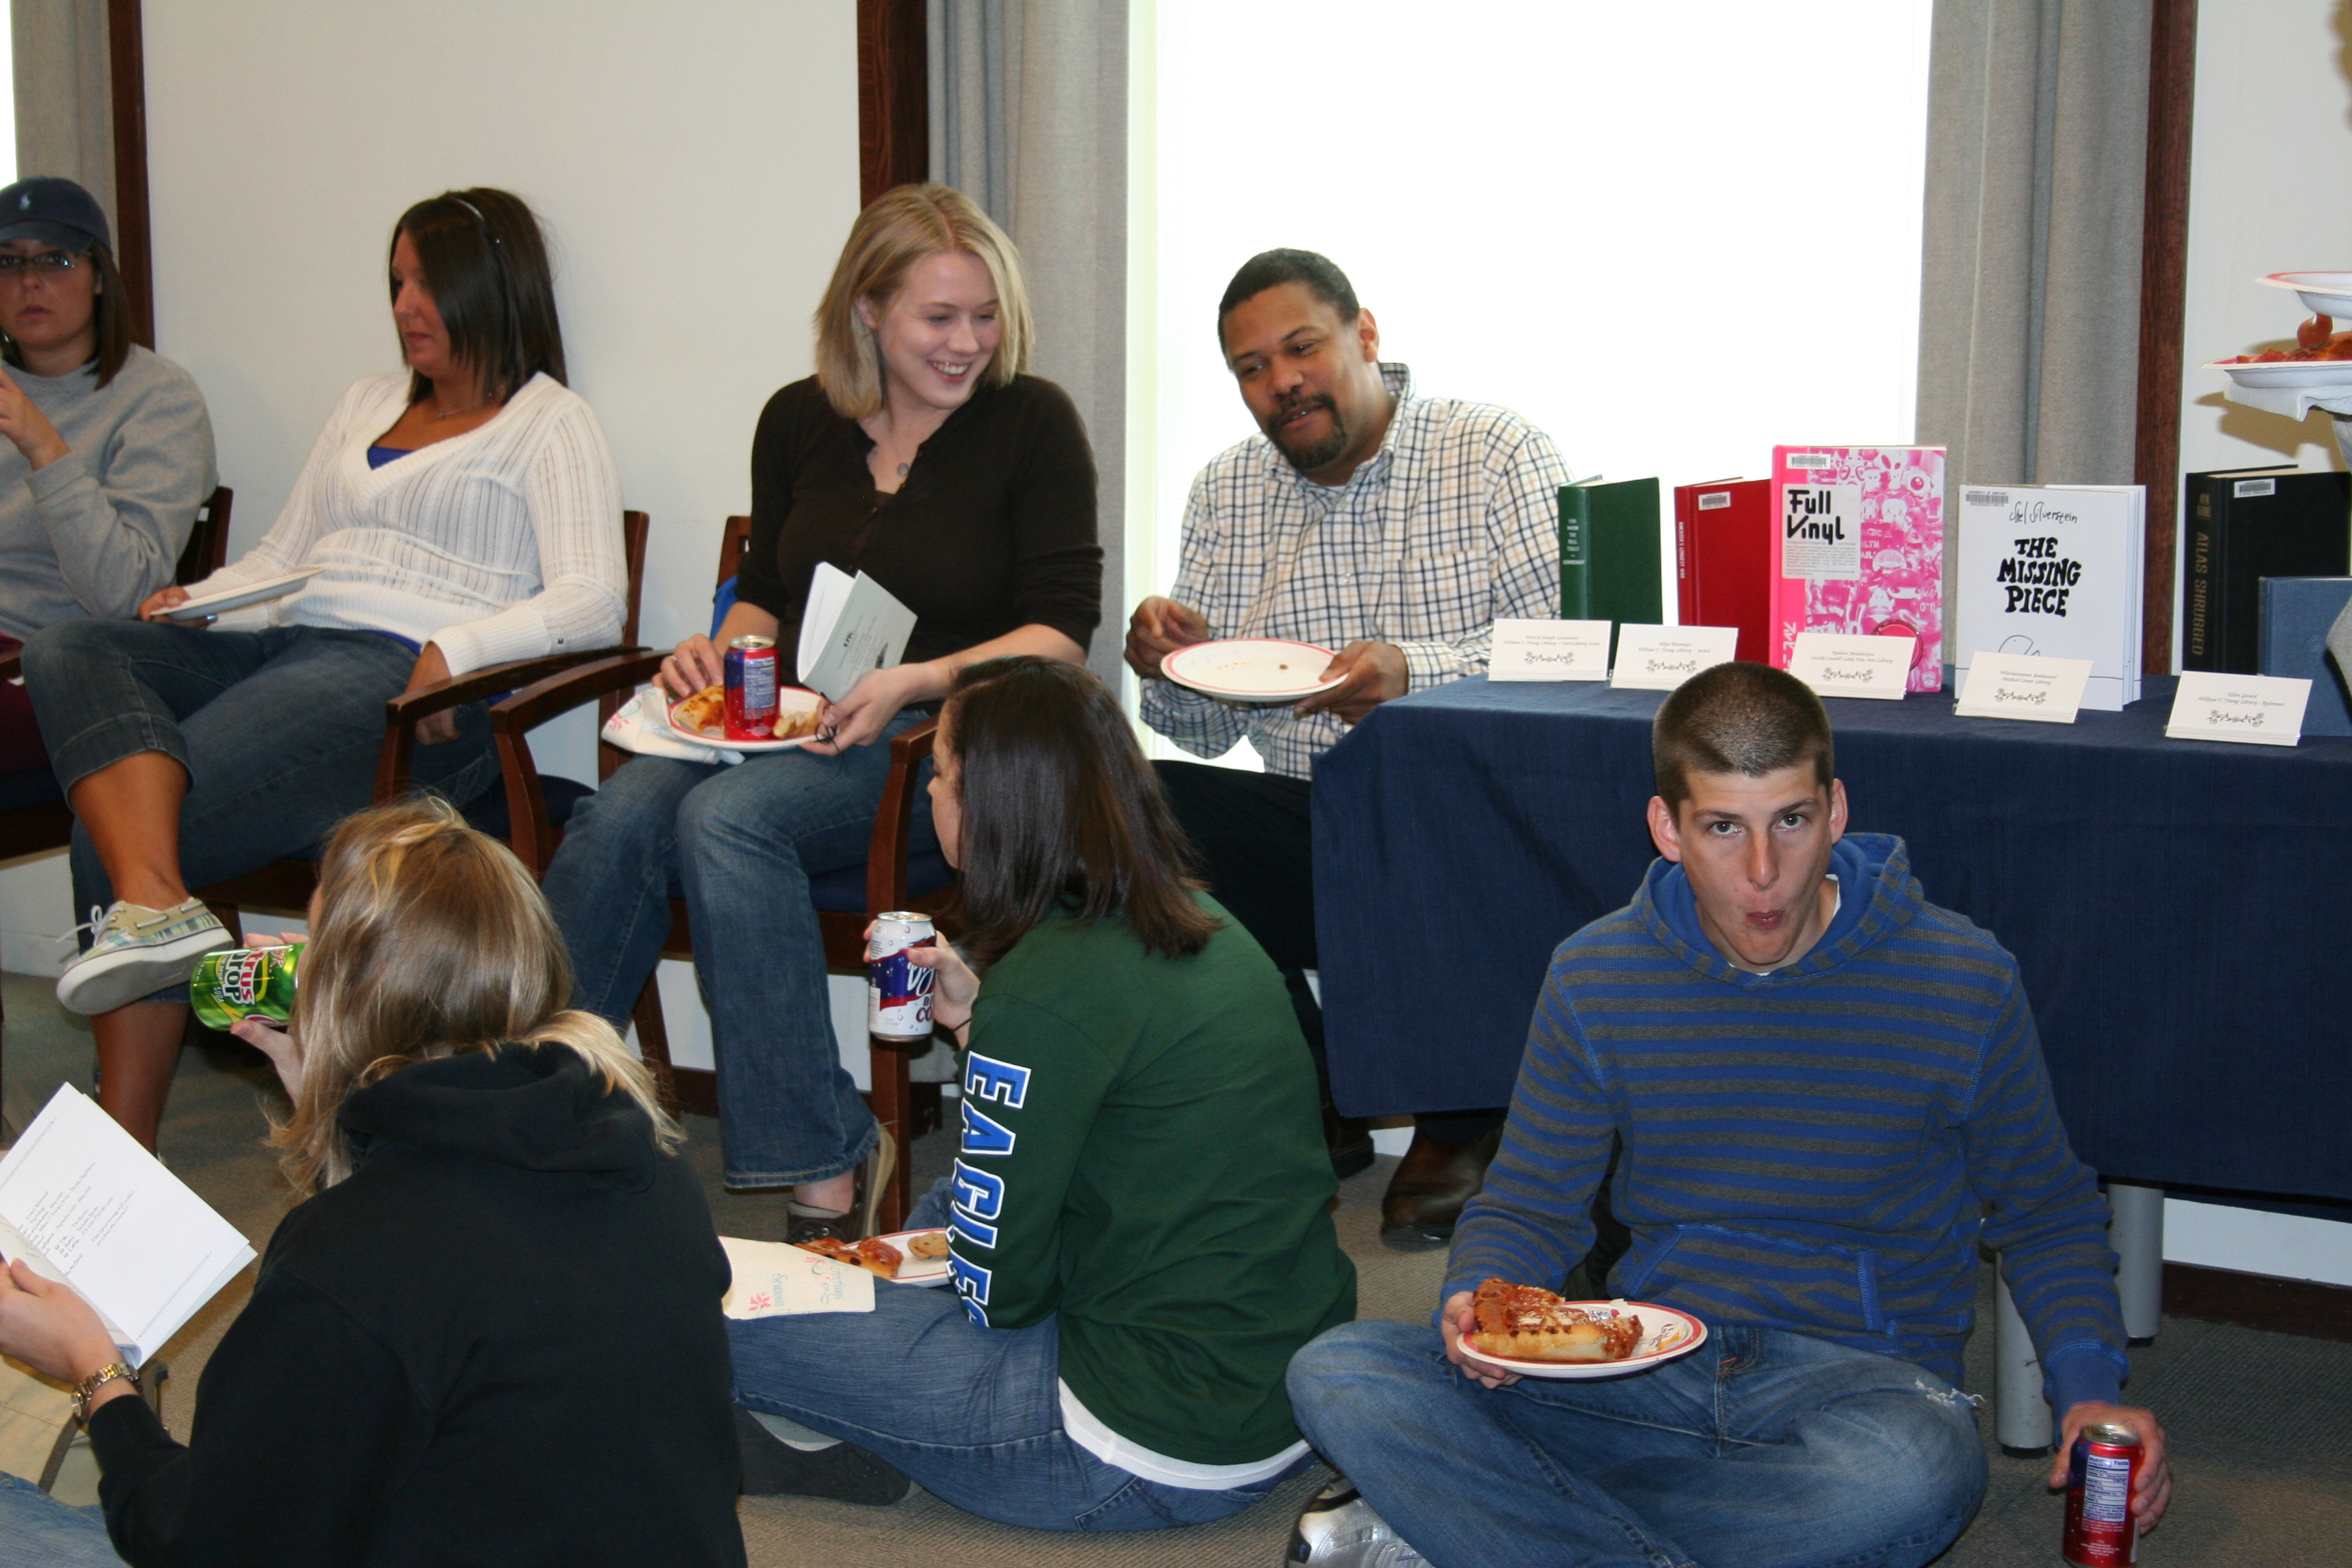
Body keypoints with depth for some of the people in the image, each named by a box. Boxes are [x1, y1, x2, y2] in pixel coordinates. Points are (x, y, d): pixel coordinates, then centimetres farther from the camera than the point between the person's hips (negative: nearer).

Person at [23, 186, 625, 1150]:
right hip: (278, 646, 8)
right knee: (66, 651, -22)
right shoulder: (369, 403, 30)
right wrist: (198, 600, 7)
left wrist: (457, 652, -23)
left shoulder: (549, 425, 8)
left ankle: (126, 1136, -21)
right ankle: (154, 900, -39)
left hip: (398, 678, -7)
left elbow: (592, 601, -6)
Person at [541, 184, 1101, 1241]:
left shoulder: (1033, 421, 0)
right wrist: (717, 649, 2)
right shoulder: (798, 421, 13)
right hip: (788, 717, 5)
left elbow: (1063, 630, -5)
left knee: (728, 817, -32)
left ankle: (822, 1164, -28)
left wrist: (916, 682, -20)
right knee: (619, 815, -26)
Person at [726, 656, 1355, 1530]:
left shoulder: (1047, 985, -20)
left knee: (731, 1324, -5)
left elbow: (996, 1292, -12)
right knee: (957, 1194, 30)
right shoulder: (1200, 926, 5)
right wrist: (977, 1022, 13)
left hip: (1166, 1457, -9)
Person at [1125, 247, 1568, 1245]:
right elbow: (1210, 728, 12)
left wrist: (1417, 674, -30)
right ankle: (1313, 1110, -5)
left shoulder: (1499, 455, -1)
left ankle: (1461, 1120, -6)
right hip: (1306, 824, 4)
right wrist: (1169, 667, -12)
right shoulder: (1227, 493, 13)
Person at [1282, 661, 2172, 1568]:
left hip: (1859, 1372, -1)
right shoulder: (1596, 978, 1)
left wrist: (2088, 1390, -10)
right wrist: (1479, 1298, -14)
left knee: (1916, 1471, -40)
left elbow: (2047, 1219, 8)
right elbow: (1529, 1206, 9)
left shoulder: (1961, 985, -4)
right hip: (1648, 1372, 1)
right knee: (1337, 1375, -20)